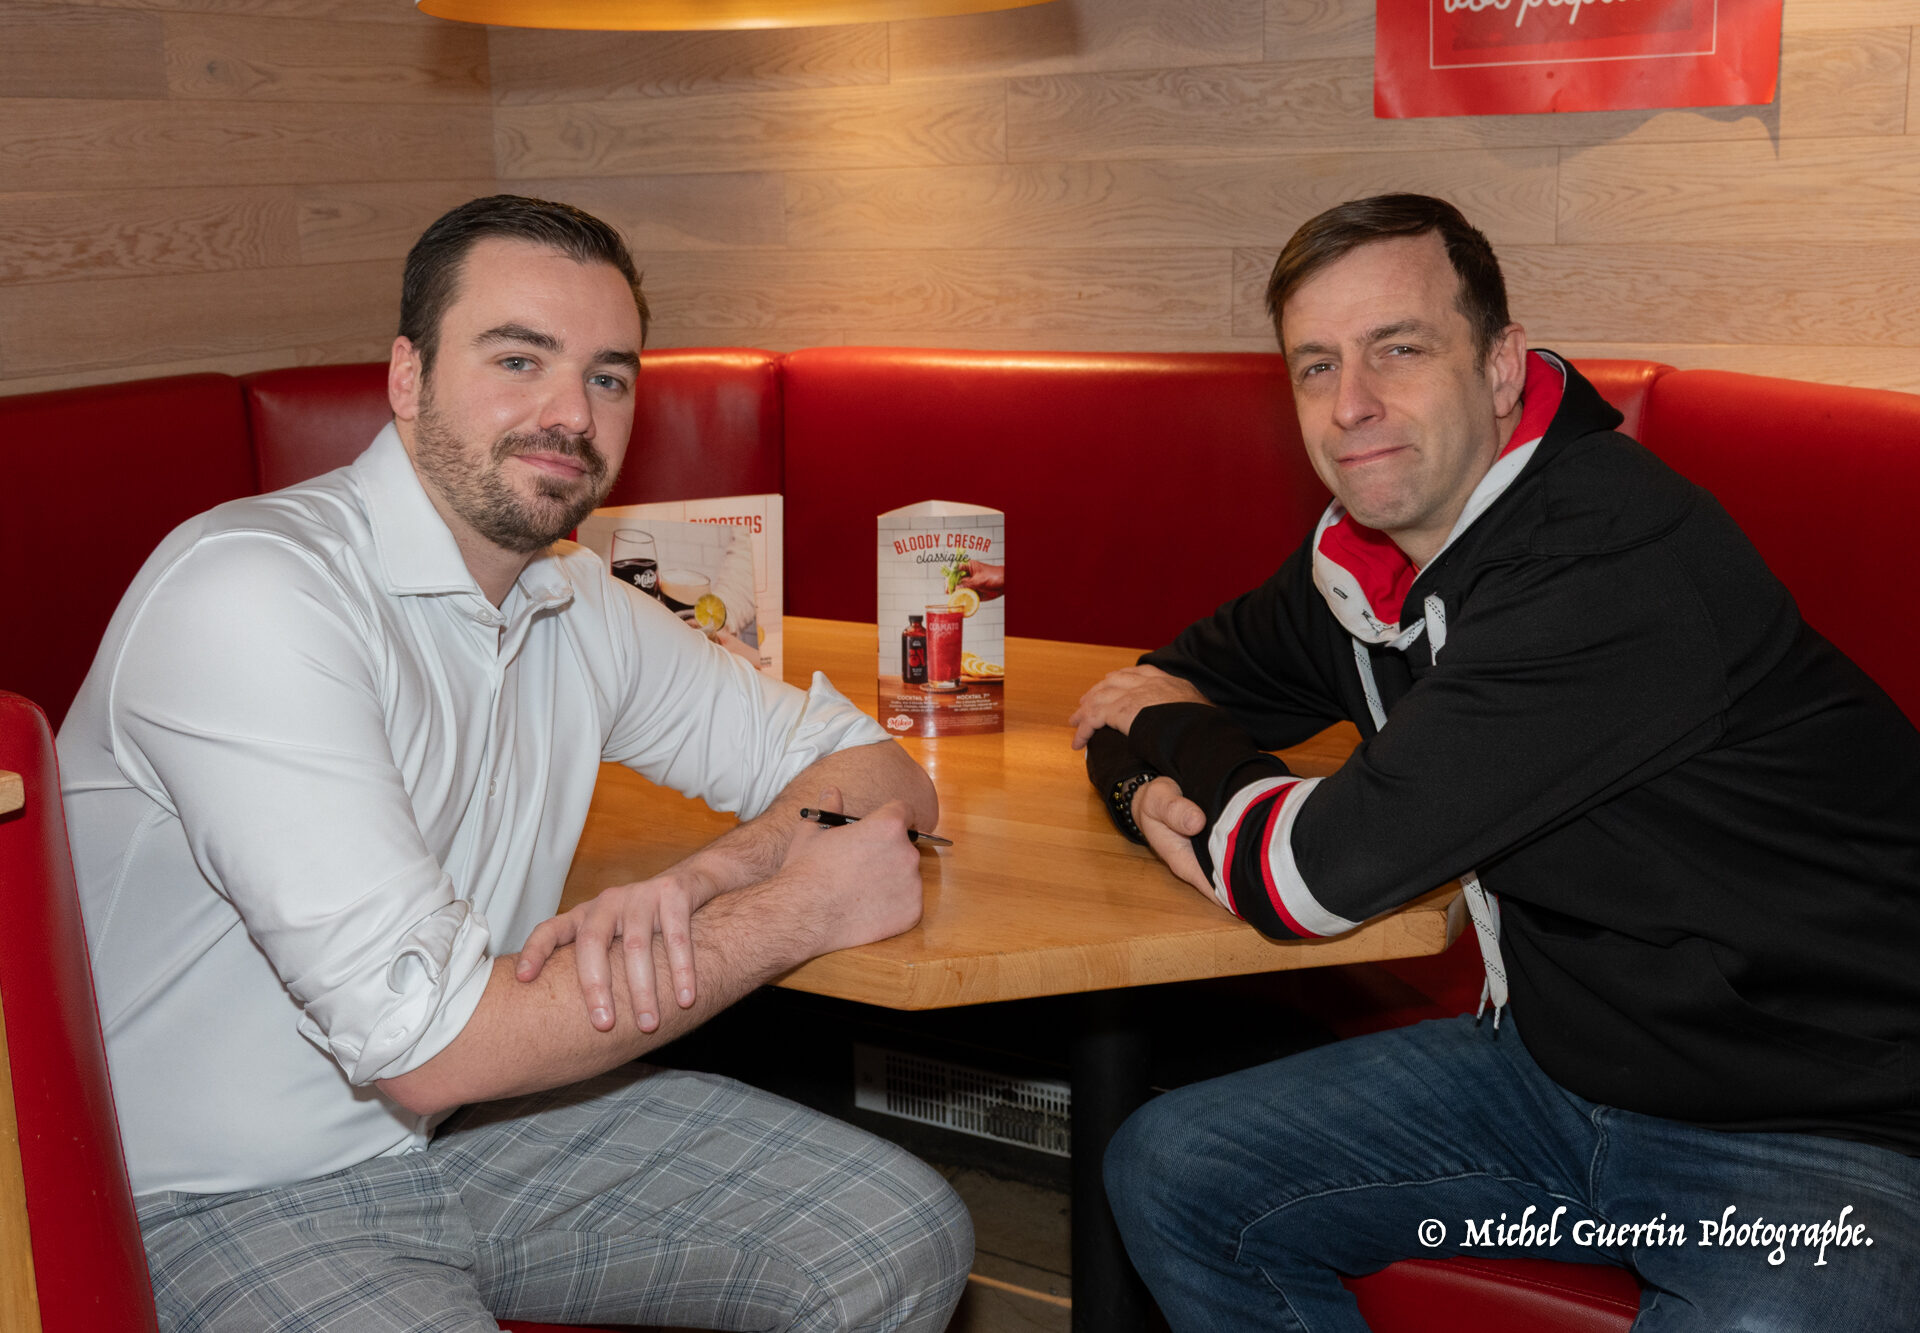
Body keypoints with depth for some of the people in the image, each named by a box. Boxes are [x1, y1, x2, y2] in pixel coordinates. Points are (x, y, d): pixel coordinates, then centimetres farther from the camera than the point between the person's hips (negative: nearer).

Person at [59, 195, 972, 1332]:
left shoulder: (581, 605, 2)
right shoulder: (251, 593, -24)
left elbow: (870, 769, 7)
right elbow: (424, 1040, -27)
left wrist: (689, 889, -17)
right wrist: (803, 907, -18)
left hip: (477, 1129, 7)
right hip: (230, 1204, -7)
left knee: (907, 1238, -4)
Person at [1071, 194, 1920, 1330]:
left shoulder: (1613, 558, -26)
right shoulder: (1364, 554, 1)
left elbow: (1313, 876, -26)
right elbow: (1169, 684, 16)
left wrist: (1173, 737, -5)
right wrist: (1154, 789, -9)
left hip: (1827, 1121, -7)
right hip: (1557, 1058, 8)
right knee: (1170, 1174, 3)